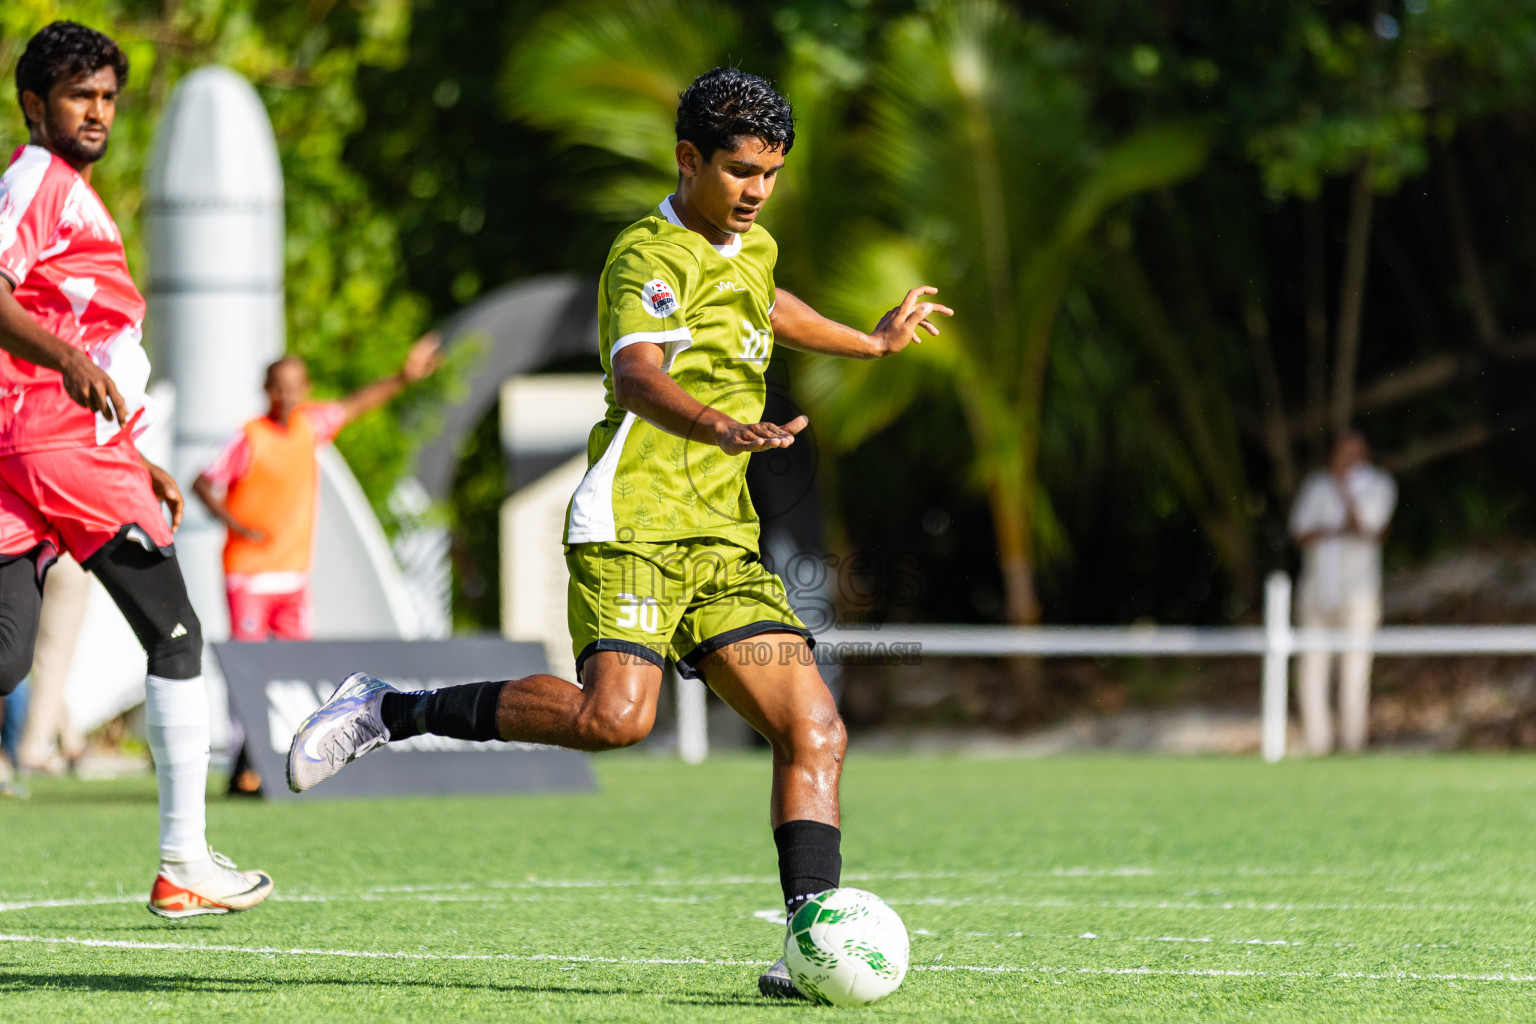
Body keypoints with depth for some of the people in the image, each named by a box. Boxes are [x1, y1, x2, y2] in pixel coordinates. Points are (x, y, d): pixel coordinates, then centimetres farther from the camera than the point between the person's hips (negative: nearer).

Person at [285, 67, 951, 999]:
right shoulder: (651, 256, -10)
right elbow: (637, 376, -31)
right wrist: (724, 428, -50)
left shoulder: (753, 249, 18)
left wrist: (869, 342, 54)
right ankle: (390, 712, -12)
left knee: (815, 732, -7)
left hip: (725, 541, 8)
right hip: (634, 525, -8)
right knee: (615, 714, -28)